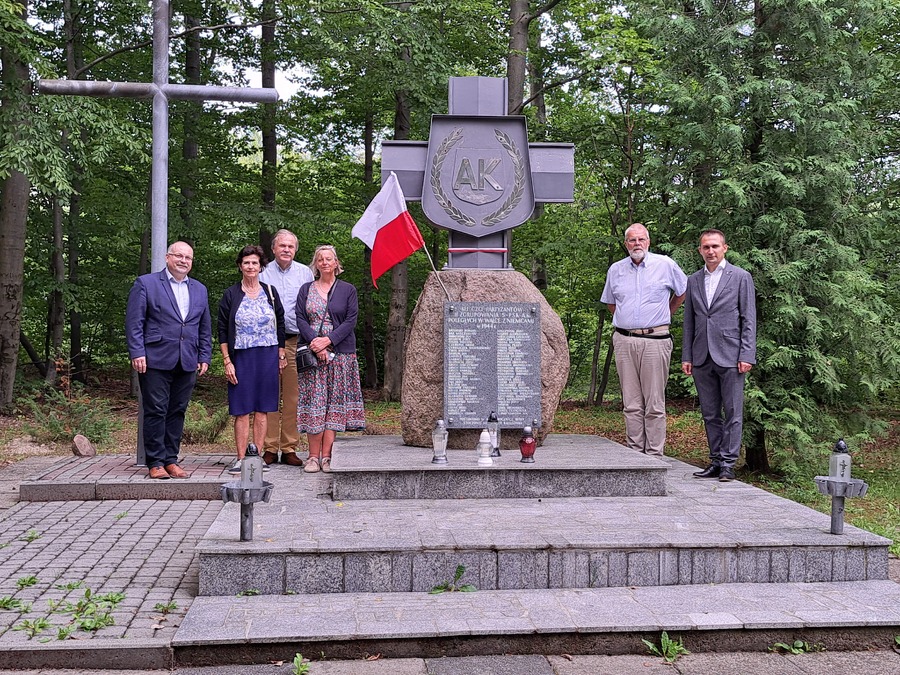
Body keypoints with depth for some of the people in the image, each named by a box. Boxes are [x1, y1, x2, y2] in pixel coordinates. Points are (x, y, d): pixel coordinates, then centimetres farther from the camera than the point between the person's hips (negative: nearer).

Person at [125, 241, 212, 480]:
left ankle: (171, 460, 14)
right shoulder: (145, 283, 3)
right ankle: (155, 463, 4)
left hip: (187, 363, 4)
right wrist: (137, 353, -10)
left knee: (177, 412, 7)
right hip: (155, 361, -4)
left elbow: (205, 328, 19)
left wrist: (204, 357, 11)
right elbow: (134, 322, -3)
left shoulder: (199, 290, 17)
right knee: (155, 412, -2)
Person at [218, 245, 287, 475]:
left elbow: (280, 325, 12)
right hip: (241, 357, -2)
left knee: (262, 409, 4)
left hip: (268, 356, 2)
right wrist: (227, 361, -7)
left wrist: (281, 355, 8)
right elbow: (222, 331, 0)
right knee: (242, 410, -2)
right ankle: (241, 458, 3)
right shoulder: (230, 294, 1)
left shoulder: (270, 292, 8)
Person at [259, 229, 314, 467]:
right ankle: (269, 448, 6)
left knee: (293, 396, 0)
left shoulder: (305, 273, 10)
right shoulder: (263, 273, 7)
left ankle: (289, 449, 6)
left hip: (296, 340, 1)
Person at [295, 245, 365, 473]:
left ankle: (326, 456, -1)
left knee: (334, 403, -3)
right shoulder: (306, 290, 12)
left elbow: (351, 320, -1)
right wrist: (315, 343, -13)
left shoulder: (347, 290, 8)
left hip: (340, 353, -1)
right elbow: (300, 319, 3)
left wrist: (328, 340, -13)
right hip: (312, 353, 1)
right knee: (313, 403, -3)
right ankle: (313, 457, 0)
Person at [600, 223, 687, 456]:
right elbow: (610, 303, 26)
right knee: (631, 403, 6)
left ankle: (654, 454, 1)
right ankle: (635, 452, 11)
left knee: (654, 404, -3)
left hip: (655, 340, -3)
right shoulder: (616, 270, 12)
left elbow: (683, 291, 16)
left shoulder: (666, 265, 2)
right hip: (624, 341, 3)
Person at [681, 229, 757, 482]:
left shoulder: (741, 277, 1)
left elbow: (749, 319, -2)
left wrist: (746, 355, -9)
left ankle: (728, 463, 3)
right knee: (710, 414, 9)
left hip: (730, 356, -4)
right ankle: (716, 461, 16)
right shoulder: (693, 280, 14)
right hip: (702, 358, 4)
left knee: (733, 412, -1)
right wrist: (686, 356, 8)